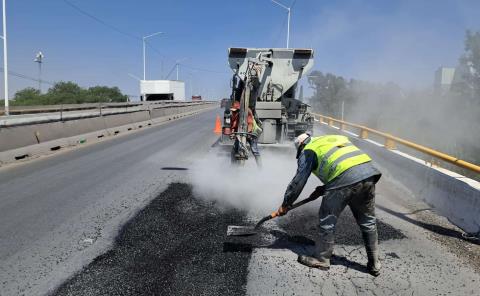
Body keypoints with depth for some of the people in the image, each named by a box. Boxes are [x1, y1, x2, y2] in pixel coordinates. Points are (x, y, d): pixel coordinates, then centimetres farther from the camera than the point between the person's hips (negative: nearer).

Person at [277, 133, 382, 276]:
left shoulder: (308, 151, 14)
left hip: (345, 178, -7)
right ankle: (374, 264, 27)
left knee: (328, 220, 9)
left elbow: (298, 181, 12)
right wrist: (325, 189, 32)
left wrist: (285, 204, 22)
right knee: (368, 221, 18)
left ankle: (321, 259, 20)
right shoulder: (334, 138, 34)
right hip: (369, 172, 7)